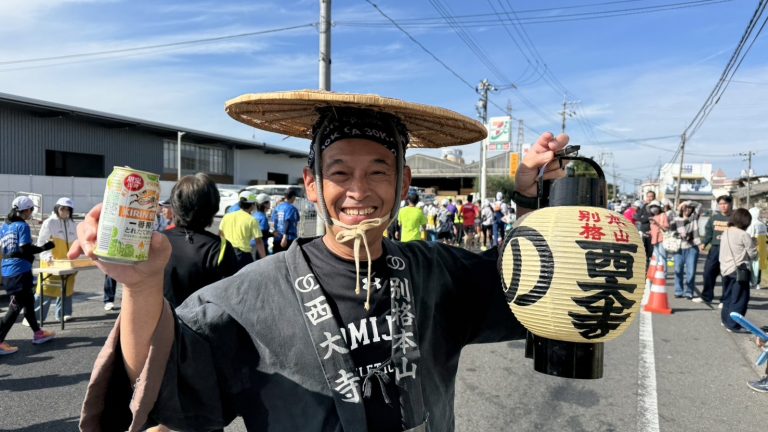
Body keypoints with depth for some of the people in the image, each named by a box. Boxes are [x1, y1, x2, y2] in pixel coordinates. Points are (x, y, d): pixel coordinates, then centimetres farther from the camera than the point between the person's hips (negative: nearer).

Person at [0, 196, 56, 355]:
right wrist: (44, 248, -10)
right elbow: (25, 249, -19)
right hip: (20, 272, -8)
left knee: (28, 301, 19)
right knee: (15, 307, -1)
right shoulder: (22, 226, -13)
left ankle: (38, 333, 30)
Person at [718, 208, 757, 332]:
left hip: (726, 270, 7)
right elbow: (753, 254, -7)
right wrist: (753, 245, 10)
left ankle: (726, 319, 27)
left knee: (728, 297, 18)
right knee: (739, 299, 0)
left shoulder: (725, 233, 8)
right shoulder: (744, 235, -14)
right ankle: (734, 324, 0)